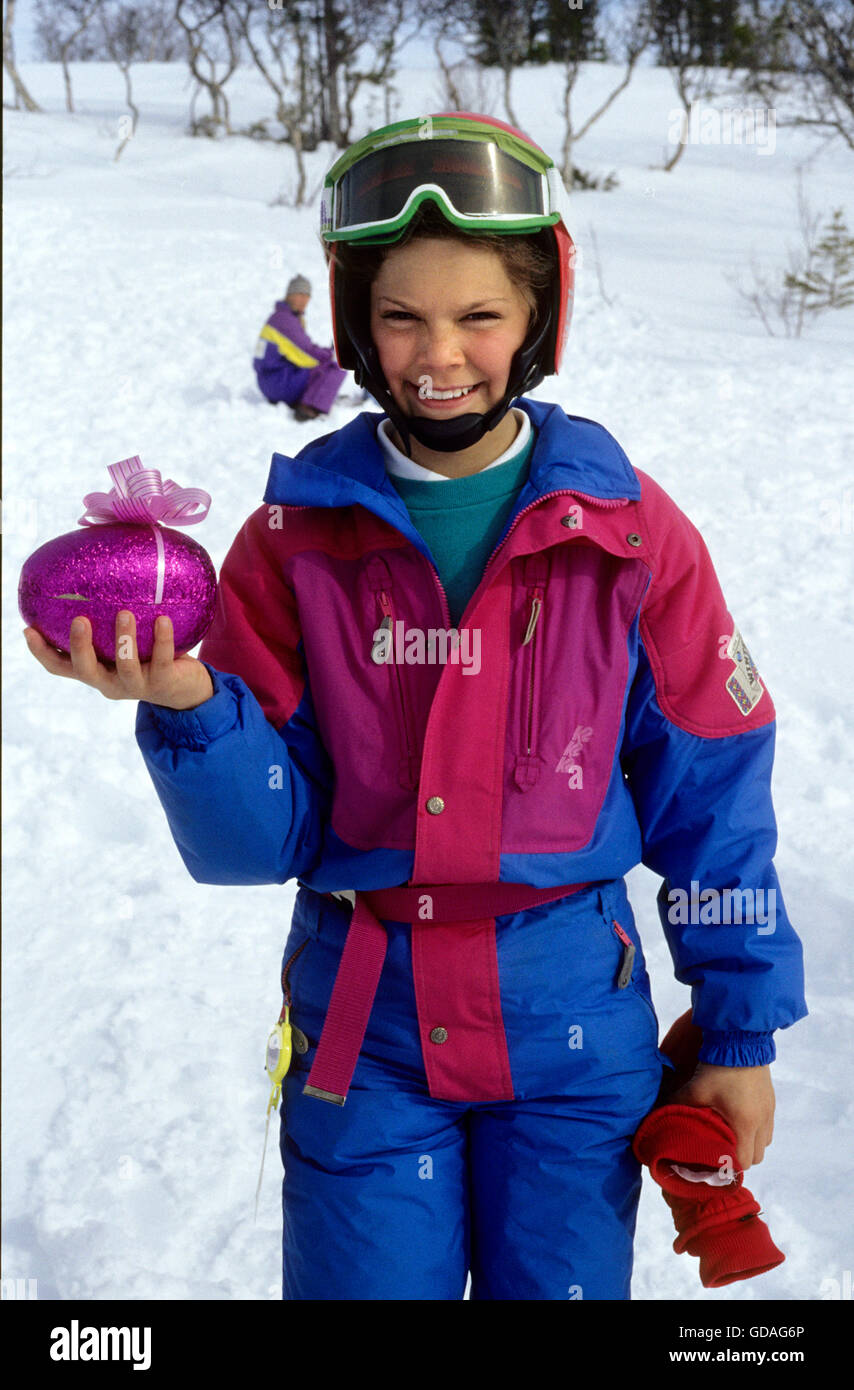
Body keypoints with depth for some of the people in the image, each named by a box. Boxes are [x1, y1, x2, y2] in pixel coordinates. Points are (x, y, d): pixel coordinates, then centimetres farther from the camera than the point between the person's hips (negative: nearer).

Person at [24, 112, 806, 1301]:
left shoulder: (629, 530, -6)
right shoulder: (295, 537, -5)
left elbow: (712, 795, 1)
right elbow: (258, 839, -5)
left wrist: (740, 1032, 2)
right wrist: (186, 708, -24)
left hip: (573, 1023, 0)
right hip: (363, 1024, 0)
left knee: (563, 1282, 13)